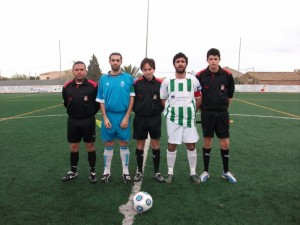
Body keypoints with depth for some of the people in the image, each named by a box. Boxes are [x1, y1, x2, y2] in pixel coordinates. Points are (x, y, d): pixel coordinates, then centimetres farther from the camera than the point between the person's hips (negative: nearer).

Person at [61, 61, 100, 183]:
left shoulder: (93, 85, -11)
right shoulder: (67, 87, 0)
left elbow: (98, 102, -1)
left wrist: (90, 113, 2)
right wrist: (73, 112, 11)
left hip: (88, 121, -3)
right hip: (73, 121, 3)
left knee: (90, 146, 5)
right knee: (73, 147, 12)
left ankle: (92, 172, 19)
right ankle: (73, 171, 29)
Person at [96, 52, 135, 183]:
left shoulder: (128, 78, 0)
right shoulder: (103, 79, 4)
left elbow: (132, 98, -2)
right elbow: (101, 100, 5)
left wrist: (126, 117, -9)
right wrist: (105, 117, -5)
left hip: (123, 116, -1)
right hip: (109, 116, 1)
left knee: (124, 144, 7)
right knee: (108, 144, 9)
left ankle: (125, 172, 19)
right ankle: (107, 171, 23)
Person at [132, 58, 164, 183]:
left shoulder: (160, 83, -3)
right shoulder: (137, 83, -3)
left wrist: (159, 110, 1)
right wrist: (136, 109, 1)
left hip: (155, 118, 0)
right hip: (140, 118, 0)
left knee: (155, 144, 6)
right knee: (140, 144, 7)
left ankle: (157, 172, 19)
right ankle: (139, 171, 21)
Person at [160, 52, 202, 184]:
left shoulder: (193, 80, 0)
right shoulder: (167, 81, -1)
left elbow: (198, 98, 8)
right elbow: (163, 99, 7)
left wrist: (191, 110, 5)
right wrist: (170, 111, 3)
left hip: (189, 118, 1)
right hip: (173, 118, 0)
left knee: (191, 145, 5)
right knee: (171, 145, 5)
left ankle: (193, 173, 21)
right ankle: (170, 172, 19)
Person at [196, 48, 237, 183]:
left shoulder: (227, 75, -2)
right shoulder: (200, 75, -5)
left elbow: (230, 94, 10)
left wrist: (224, 107, 11)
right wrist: (203, 108, 4)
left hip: (222, 113, 1)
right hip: (207, 113, -1)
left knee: (225, 143, 5)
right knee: (207, 142, 6)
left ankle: (226, 171, 23)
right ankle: (205, 171, 21)